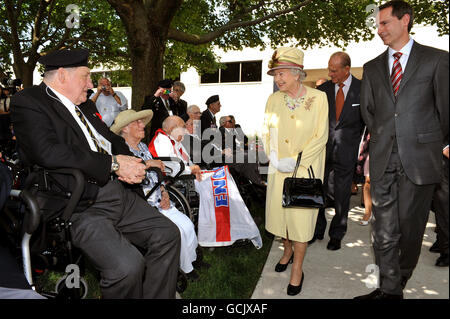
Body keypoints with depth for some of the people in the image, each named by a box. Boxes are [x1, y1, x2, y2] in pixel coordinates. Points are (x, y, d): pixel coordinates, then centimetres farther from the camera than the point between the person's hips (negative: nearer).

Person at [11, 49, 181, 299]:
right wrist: (113, 163, -15)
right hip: (80, 208, -8)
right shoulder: (28, 102, -3)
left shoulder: (86, 105, 20)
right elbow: (49, 153, -19)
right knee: (127, 266, -25)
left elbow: (113, 140, 25)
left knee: (168, 234, -1)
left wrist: (132, 165, 1)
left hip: (120, 195, 8)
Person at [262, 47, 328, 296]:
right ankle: (287, 250, 36)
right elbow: (267, 133, 6)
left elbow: (321, 136, -9)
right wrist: (274, 159, -8)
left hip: (305, 168, -3)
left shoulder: (318, 97, -8)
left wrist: (295, 161, -15)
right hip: (278, 168, 4)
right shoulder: (273, 100, 2)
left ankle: (297, 269, 16)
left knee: (301, 215, 0)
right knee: (279, 209, 10)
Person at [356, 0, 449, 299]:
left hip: (419, 159, -2)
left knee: (411, 227, 7)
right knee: (384, 230, 3)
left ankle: (401, 281, 28)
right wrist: (382, 139, 11)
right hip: (383, 160, 3)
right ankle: (389, 288, 16)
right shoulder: (372, 67, 13)